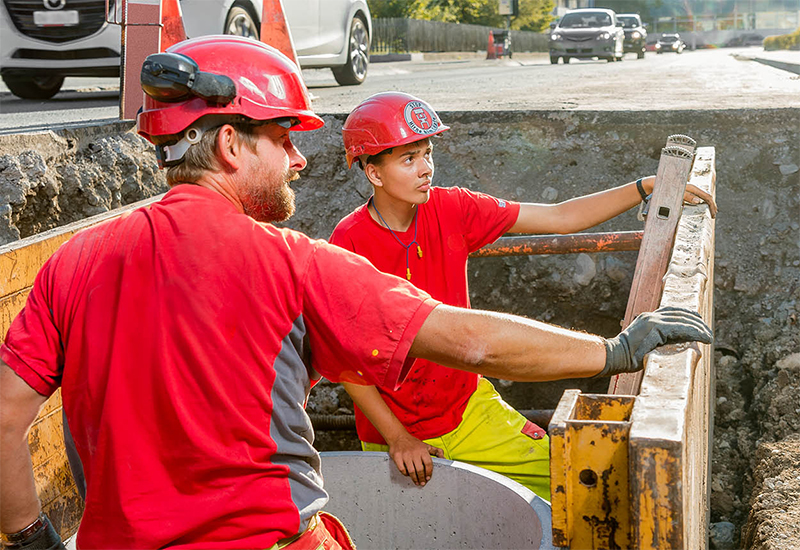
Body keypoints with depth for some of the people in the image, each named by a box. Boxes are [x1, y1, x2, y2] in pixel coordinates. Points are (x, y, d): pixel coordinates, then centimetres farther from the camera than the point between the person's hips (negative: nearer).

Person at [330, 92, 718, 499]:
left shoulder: (451, 210, -6)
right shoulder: (350, 243, -18)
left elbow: (560, 218, -4)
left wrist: (648, 187, -12)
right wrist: (398, 438, -18)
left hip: (469, 409, 4)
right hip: (392, 430, -4)